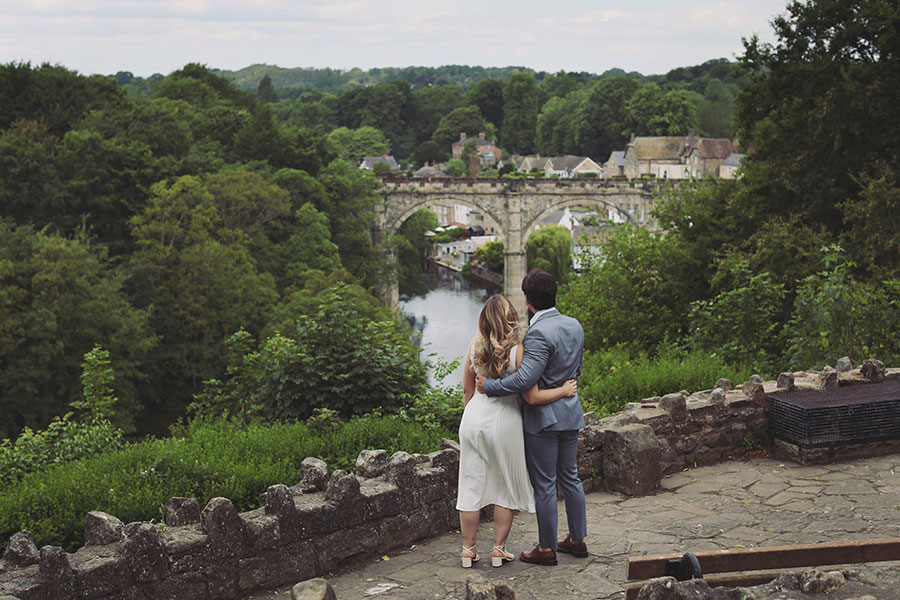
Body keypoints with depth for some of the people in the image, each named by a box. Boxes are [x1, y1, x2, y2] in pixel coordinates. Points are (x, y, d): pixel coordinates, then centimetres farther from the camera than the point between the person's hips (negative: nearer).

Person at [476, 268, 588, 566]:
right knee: (569, 477, 18)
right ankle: (577, 539, 28)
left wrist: (489, 385, -19)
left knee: (544, 484, 3)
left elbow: (525, 378, -30)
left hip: (544, 417, -8)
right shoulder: (575, 326, 5)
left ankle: (546, 548, 12)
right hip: (570, 412, 8)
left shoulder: (539, 333, -22)